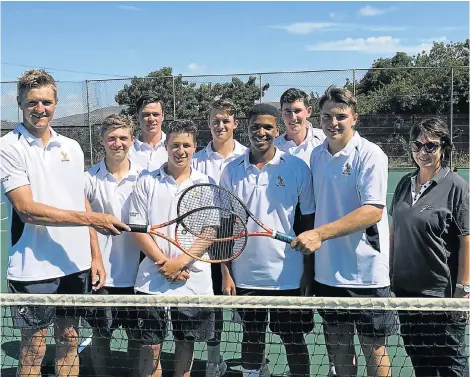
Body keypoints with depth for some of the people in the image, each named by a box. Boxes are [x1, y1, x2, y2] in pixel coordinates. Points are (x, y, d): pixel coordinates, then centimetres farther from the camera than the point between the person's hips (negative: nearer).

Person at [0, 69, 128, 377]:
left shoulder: (72, 148, 9)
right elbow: (27, 210, -18)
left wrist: (95, 255, 7)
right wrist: (92, 218, -22)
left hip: (76, 265, 5)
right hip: (33, 269, -4)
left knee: (69, 340, 15)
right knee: (33, 349, 8)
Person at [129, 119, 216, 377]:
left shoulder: (206, 184, 3)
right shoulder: (147, 182, 2)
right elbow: (137, 230, -1)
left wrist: (180, 262, -14)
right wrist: (164, 263, -11)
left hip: (193, 280, 1)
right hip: (153, 280, 0)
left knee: (186, 343, 13)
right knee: (151, 346, 5)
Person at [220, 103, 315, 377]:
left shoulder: (297, 168, -5)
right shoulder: (232, 170, 0)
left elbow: (309, 221, -1)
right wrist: (226, 273, 0)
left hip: (287, 275, -2)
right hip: (245, 275, 2)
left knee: (294, 341, 10)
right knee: (251, 339, 17)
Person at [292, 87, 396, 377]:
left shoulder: (370, 155, -11)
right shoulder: (317, 155, 6)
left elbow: (373, 211, -20)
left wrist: (320, 234, -27)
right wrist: (308, 239, 6)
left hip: (365, 274, -5)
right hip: (327, 272, 5)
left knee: (374, 348, 8)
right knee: (338, 346, 16)